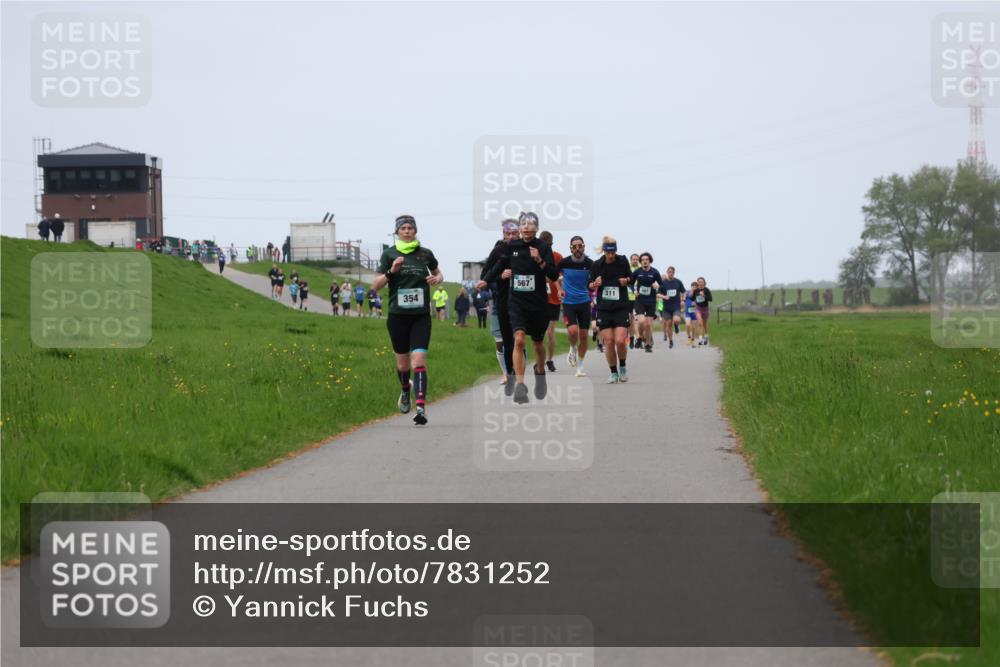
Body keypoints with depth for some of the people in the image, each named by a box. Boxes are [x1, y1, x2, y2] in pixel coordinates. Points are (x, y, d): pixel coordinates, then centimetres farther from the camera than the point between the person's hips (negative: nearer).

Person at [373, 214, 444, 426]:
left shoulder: (425, 254, 5)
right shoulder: (389, 254, 2)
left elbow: (438, 274, 23)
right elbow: (376, 285, -1)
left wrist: (437, 279, 0)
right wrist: (391, 271, -18)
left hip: (421, 315, -1)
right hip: (397, 315, 1)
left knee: (419, 359, -16)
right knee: (402, 361, 12)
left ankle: (421, 407, -22)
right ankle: (405, 391, 45)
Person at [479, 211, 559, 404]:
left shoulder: (543, 247, -7)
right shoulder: (512, 247, 1)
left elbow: (554, 275, -14)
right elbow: (500, 264, 19)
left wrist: (540, 261, -27)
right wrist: (486, 280, 23)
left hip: (538, 303, -1)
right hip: (517, 301, 1)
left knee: (538, 343, 14)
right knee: (519, 339, -18)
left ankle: (540, 371, 46)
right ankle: (520, 385, -20)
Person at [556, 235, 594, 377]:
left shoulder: (589, 263, -6)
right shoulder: (564, 262, -7)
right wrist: (560, 288, -1)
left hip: (584, 302, 1)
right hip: (568, 302, -1)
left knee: (583, 335, 2)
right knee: (573, 331, -21)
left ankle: (580, 366, 17)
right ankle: (573, 349, 13)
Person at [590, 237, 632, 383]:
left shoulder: (622, 261, 0)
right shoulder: (597, 265, 0)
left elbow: (631, 277, 15)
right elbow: (590, 285, 9)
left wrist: (626, 280, -8)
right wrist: (595, 284, -14)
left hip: (621, 308, -1)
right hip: (604, 309, 1)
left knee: (620, 341, -12)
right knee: (609, 342, -3)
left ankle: (622, 367, 15)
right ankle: (613, 373, 12)